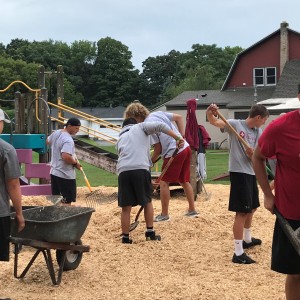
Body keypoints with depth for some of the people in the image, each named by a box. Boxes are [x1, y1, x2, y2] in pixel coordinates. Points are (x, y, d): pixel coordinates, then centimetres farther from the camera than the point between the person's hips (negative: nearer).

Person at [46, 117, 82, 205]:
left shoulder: (56, 133, 6)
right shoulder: (68, 140, -23)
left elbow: (48, 141, 27)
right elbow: (66, 157, -34)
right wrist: (75, 163, -18)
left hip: (54, 172, 9)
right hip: (65, 175, -9)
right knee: (67, 202, -2)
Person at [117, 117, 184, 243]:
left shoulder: (120, 138, 30)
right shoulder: (140, 127, 19)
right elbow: (159, 126, 3)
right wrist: (177, 138, 2)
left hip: (123, 171, 3)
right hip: (141, 169, -3)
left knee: (126, 207, 9)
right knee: (147, 201, 17)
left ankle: (125, 237, 13)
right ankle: (150, 232, 19)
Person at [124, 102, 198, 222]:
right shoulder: (158, 113, 11)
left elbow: (158, 148, -11)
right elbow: (179, 117, 15)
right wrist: (182, 136, 12)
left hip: (174, 153, -9)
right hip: (186, 148, 9)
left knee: (164, 183, 3)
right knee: (184, 181, 19)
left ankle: (164, 214, 8)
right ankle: (192, 210, 26)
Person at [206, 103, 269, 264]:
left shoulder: (258, 133, 10)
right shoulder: (235, 124, -10)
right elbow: (214, 121, -21)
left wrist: (252, 154, -16)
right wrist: (210, 112, -42)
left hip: (251, 173, 8)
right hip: (239, 172, -8)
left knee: (251, 208, 24)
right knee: (242, 212, -10)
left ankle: (247, 239, 47)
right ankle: (238, 253, -7)